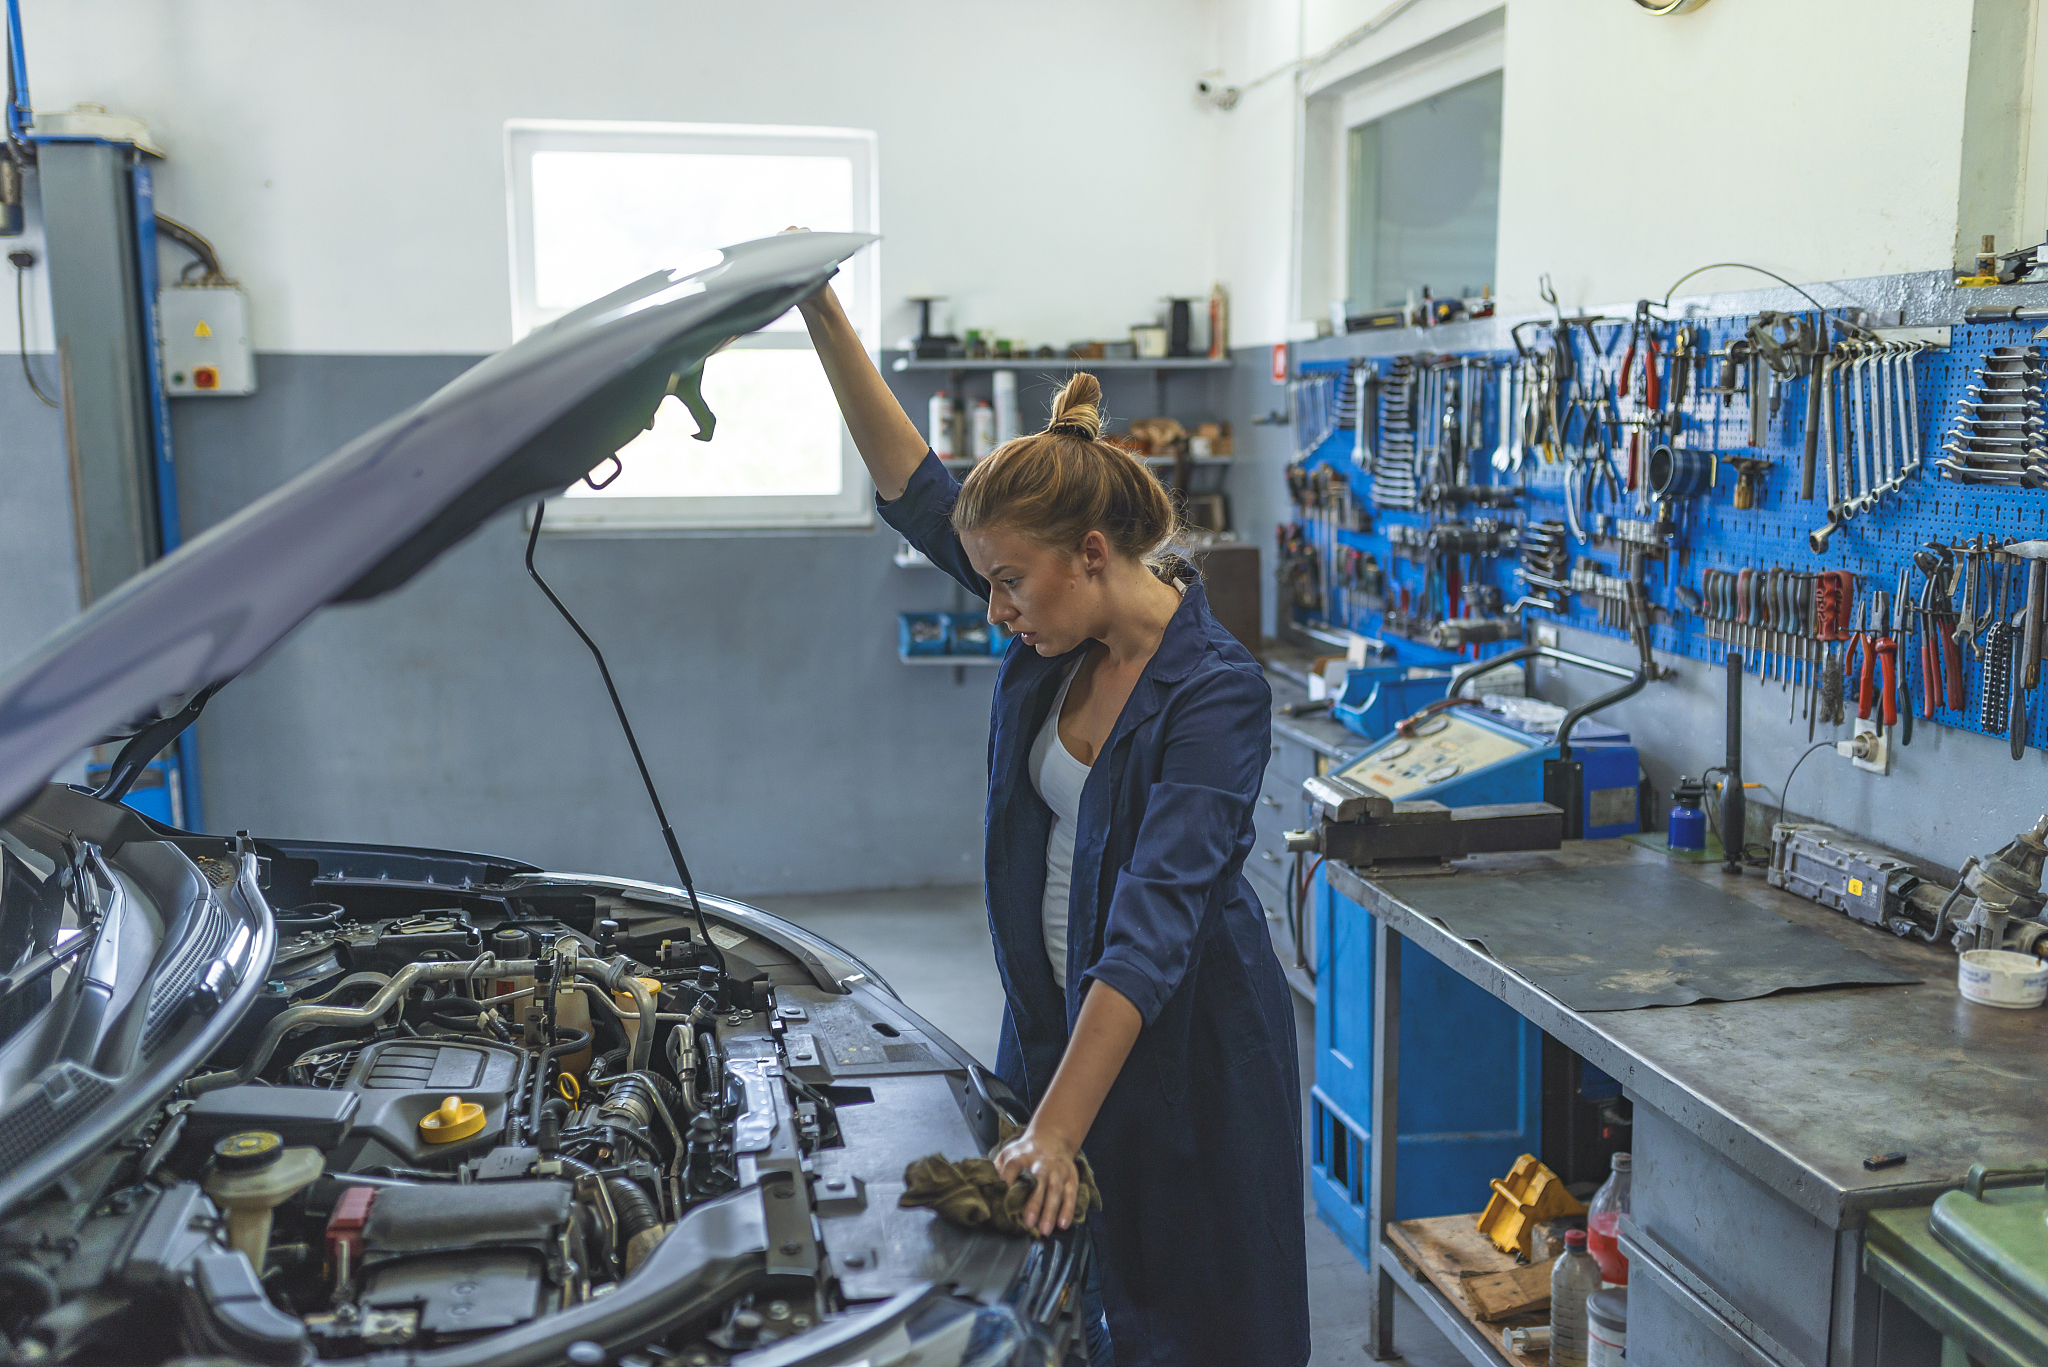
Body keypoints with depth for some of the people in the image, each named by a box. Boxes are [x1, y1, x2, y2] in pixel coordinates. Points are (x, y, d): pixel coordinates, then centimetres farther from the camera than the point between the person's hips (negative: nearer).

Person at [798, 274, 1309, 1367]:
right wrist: (824, 317, -7)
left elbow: (1153, 924, -32)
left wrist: (1056, 1131, -37)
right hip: (1057, 1018, 7)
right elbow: (914, 489, 0)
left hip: (1181, 1047, -6)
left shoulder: (1215, 692, -25)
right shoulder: (1056, 632, -4)